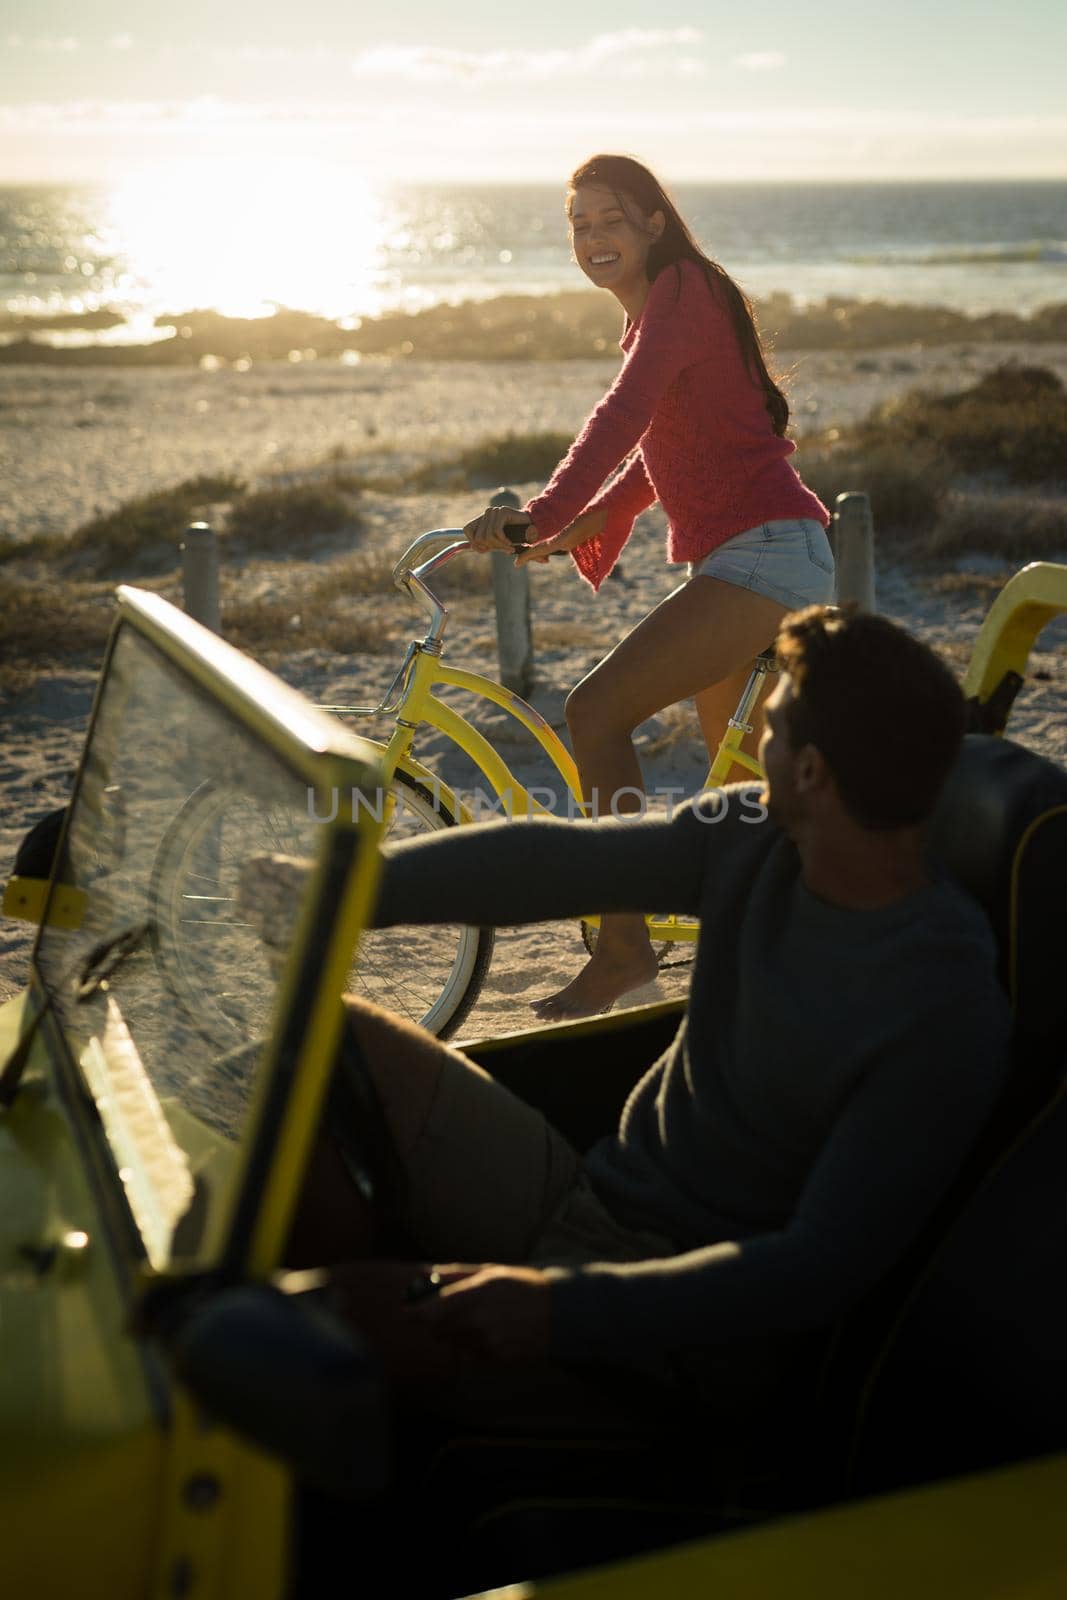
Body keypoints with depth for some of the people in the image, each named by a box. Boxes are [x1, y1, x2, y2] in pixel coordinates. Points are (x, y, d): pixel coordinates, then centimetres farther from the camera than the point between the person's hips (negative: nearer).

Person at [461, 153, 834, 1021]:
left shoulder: (681, 292, -10)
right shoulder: (664, 309, 20)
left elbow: (621, 418, -25)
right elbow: (658, 449, 25)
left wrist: (537, 517, -32)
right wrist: (579, 527, 14)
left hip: (763, 552, -11)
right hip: (767, 557, 11)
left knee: (597, 708, -19)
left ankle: (624, 941, -15)